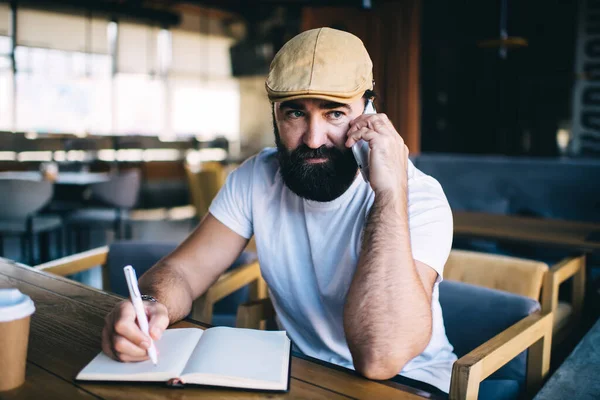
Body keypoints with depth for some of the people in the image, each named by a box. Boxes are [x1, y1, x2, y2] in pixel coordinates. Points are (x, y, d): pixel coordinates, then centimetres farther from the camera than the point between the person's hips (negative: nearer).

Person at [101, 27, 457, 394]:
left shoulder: (418, 198, -20)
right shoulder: (257, 179, -6)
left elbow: (380, 357, -31)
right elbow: (182, 270, -6)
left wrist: (391, 192, -34)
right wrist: (153, 307, -28)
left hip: (408, 385, -2)